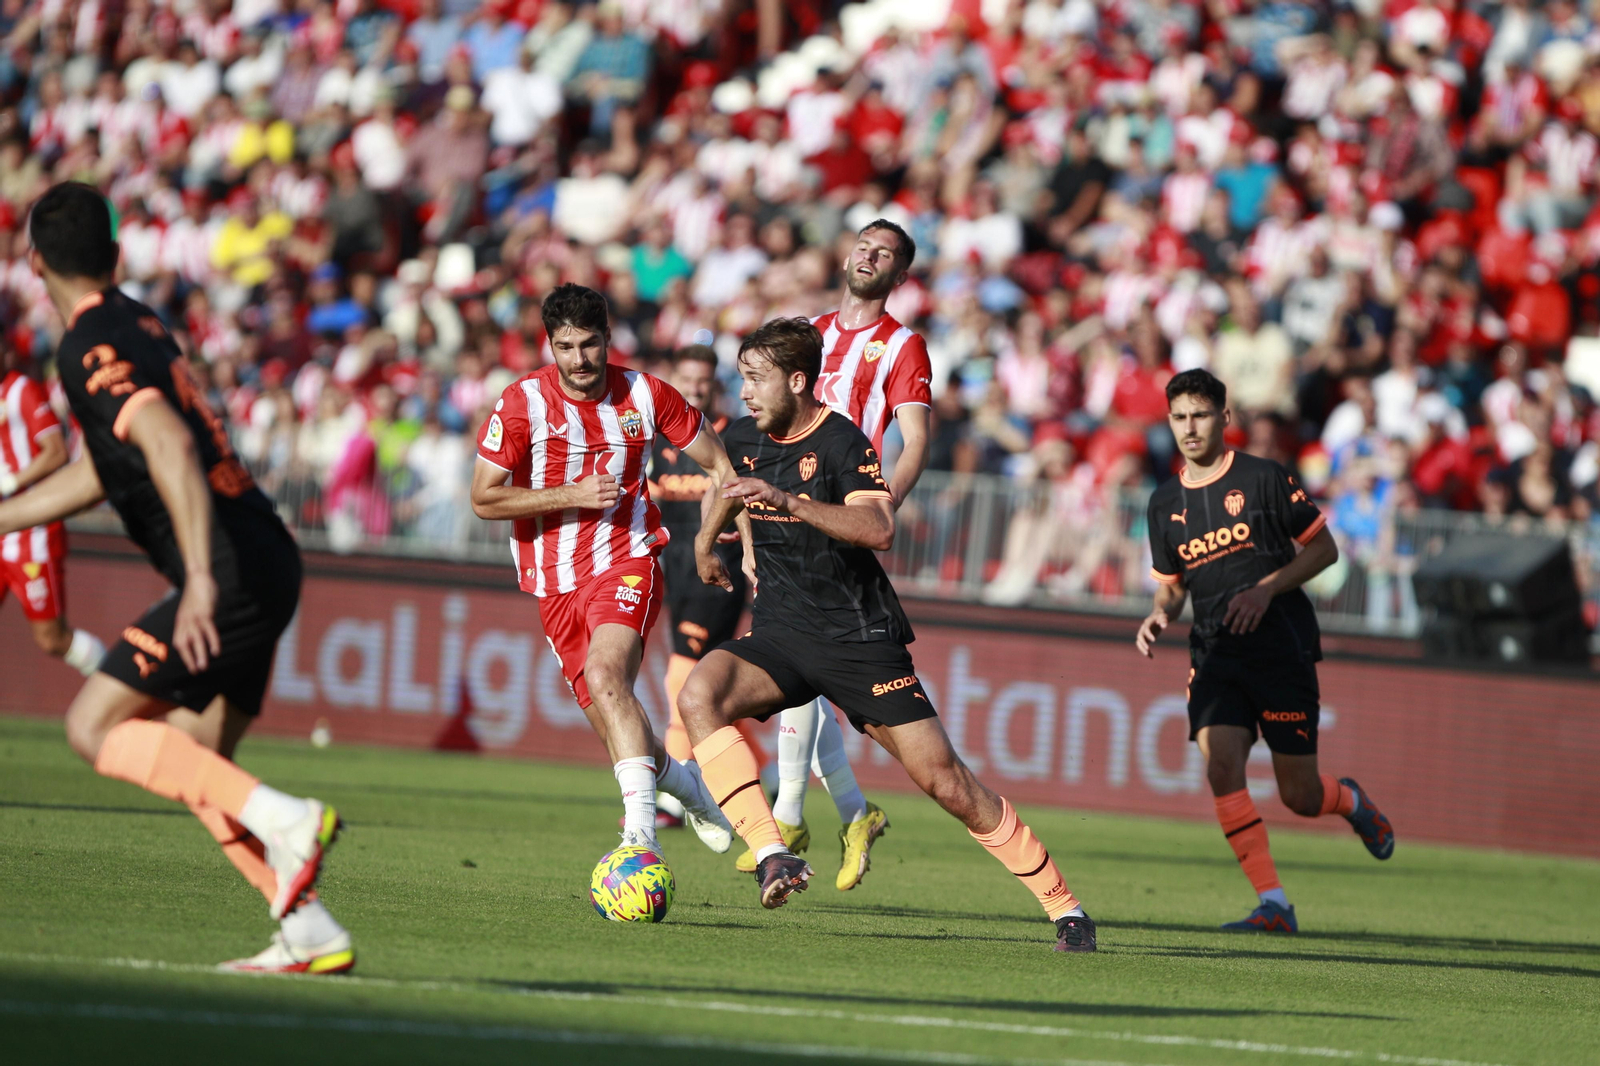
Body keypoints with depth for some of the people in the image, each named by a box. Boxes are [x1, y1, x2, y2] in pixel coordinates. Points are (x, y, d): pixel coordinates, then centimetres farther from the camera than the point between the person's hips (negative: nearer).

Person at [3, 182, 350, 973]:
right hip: (265, 561, 9)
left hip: (231, 573, -9)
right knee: (191, 766, 12)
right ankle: (310, 935, 4)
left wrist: (201, 576, -35)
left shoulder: (91, 349, -12)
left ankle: (284, 820, -17)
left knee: (93, 726, -6)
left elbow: (171, 446, -28)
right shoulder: (135, 324, 17)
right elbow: (104, 469, 28)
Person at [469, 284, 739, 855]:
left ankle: (641, 831, -37)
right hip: (555, 582, 2)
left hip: (627, 562, -2)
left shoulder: (646, 395, -3)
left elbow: (725, 468, 9)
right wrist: (572, 495, -15)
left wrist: (705, 542, 3)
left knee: (604, 673, -29)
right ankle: (682, 780, 36)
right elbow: (484, 498, -8)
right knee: (612, 721, 3)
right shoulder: (522, 402, -7)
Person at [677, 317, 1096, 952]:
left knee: (943, 780, -7)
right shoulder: (743, 440, 5)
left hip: (860, 638, -5)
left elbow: (879, 529, -32)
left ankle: (1063, 906, 6)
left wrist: (788, 500, -40)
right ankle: (771, 856, -30)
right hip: (780, 635, 5)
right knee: (699, 696, -27)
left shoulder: (842, 442, -14)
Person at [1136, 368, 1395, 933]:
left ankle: (1353, 801, 36)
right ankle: (1273, 904, -14)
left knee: (1299, 796, -1)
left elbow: (1323, 548, 0)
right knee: (1220, 767, -19)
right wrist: (1159, 615, -3)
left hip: (1282, 649, -4)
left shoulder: (1263, 478, -5)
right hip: (1215, 654, 4)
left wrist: (1266, 589, -13)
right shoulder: (1165, 503, 9)